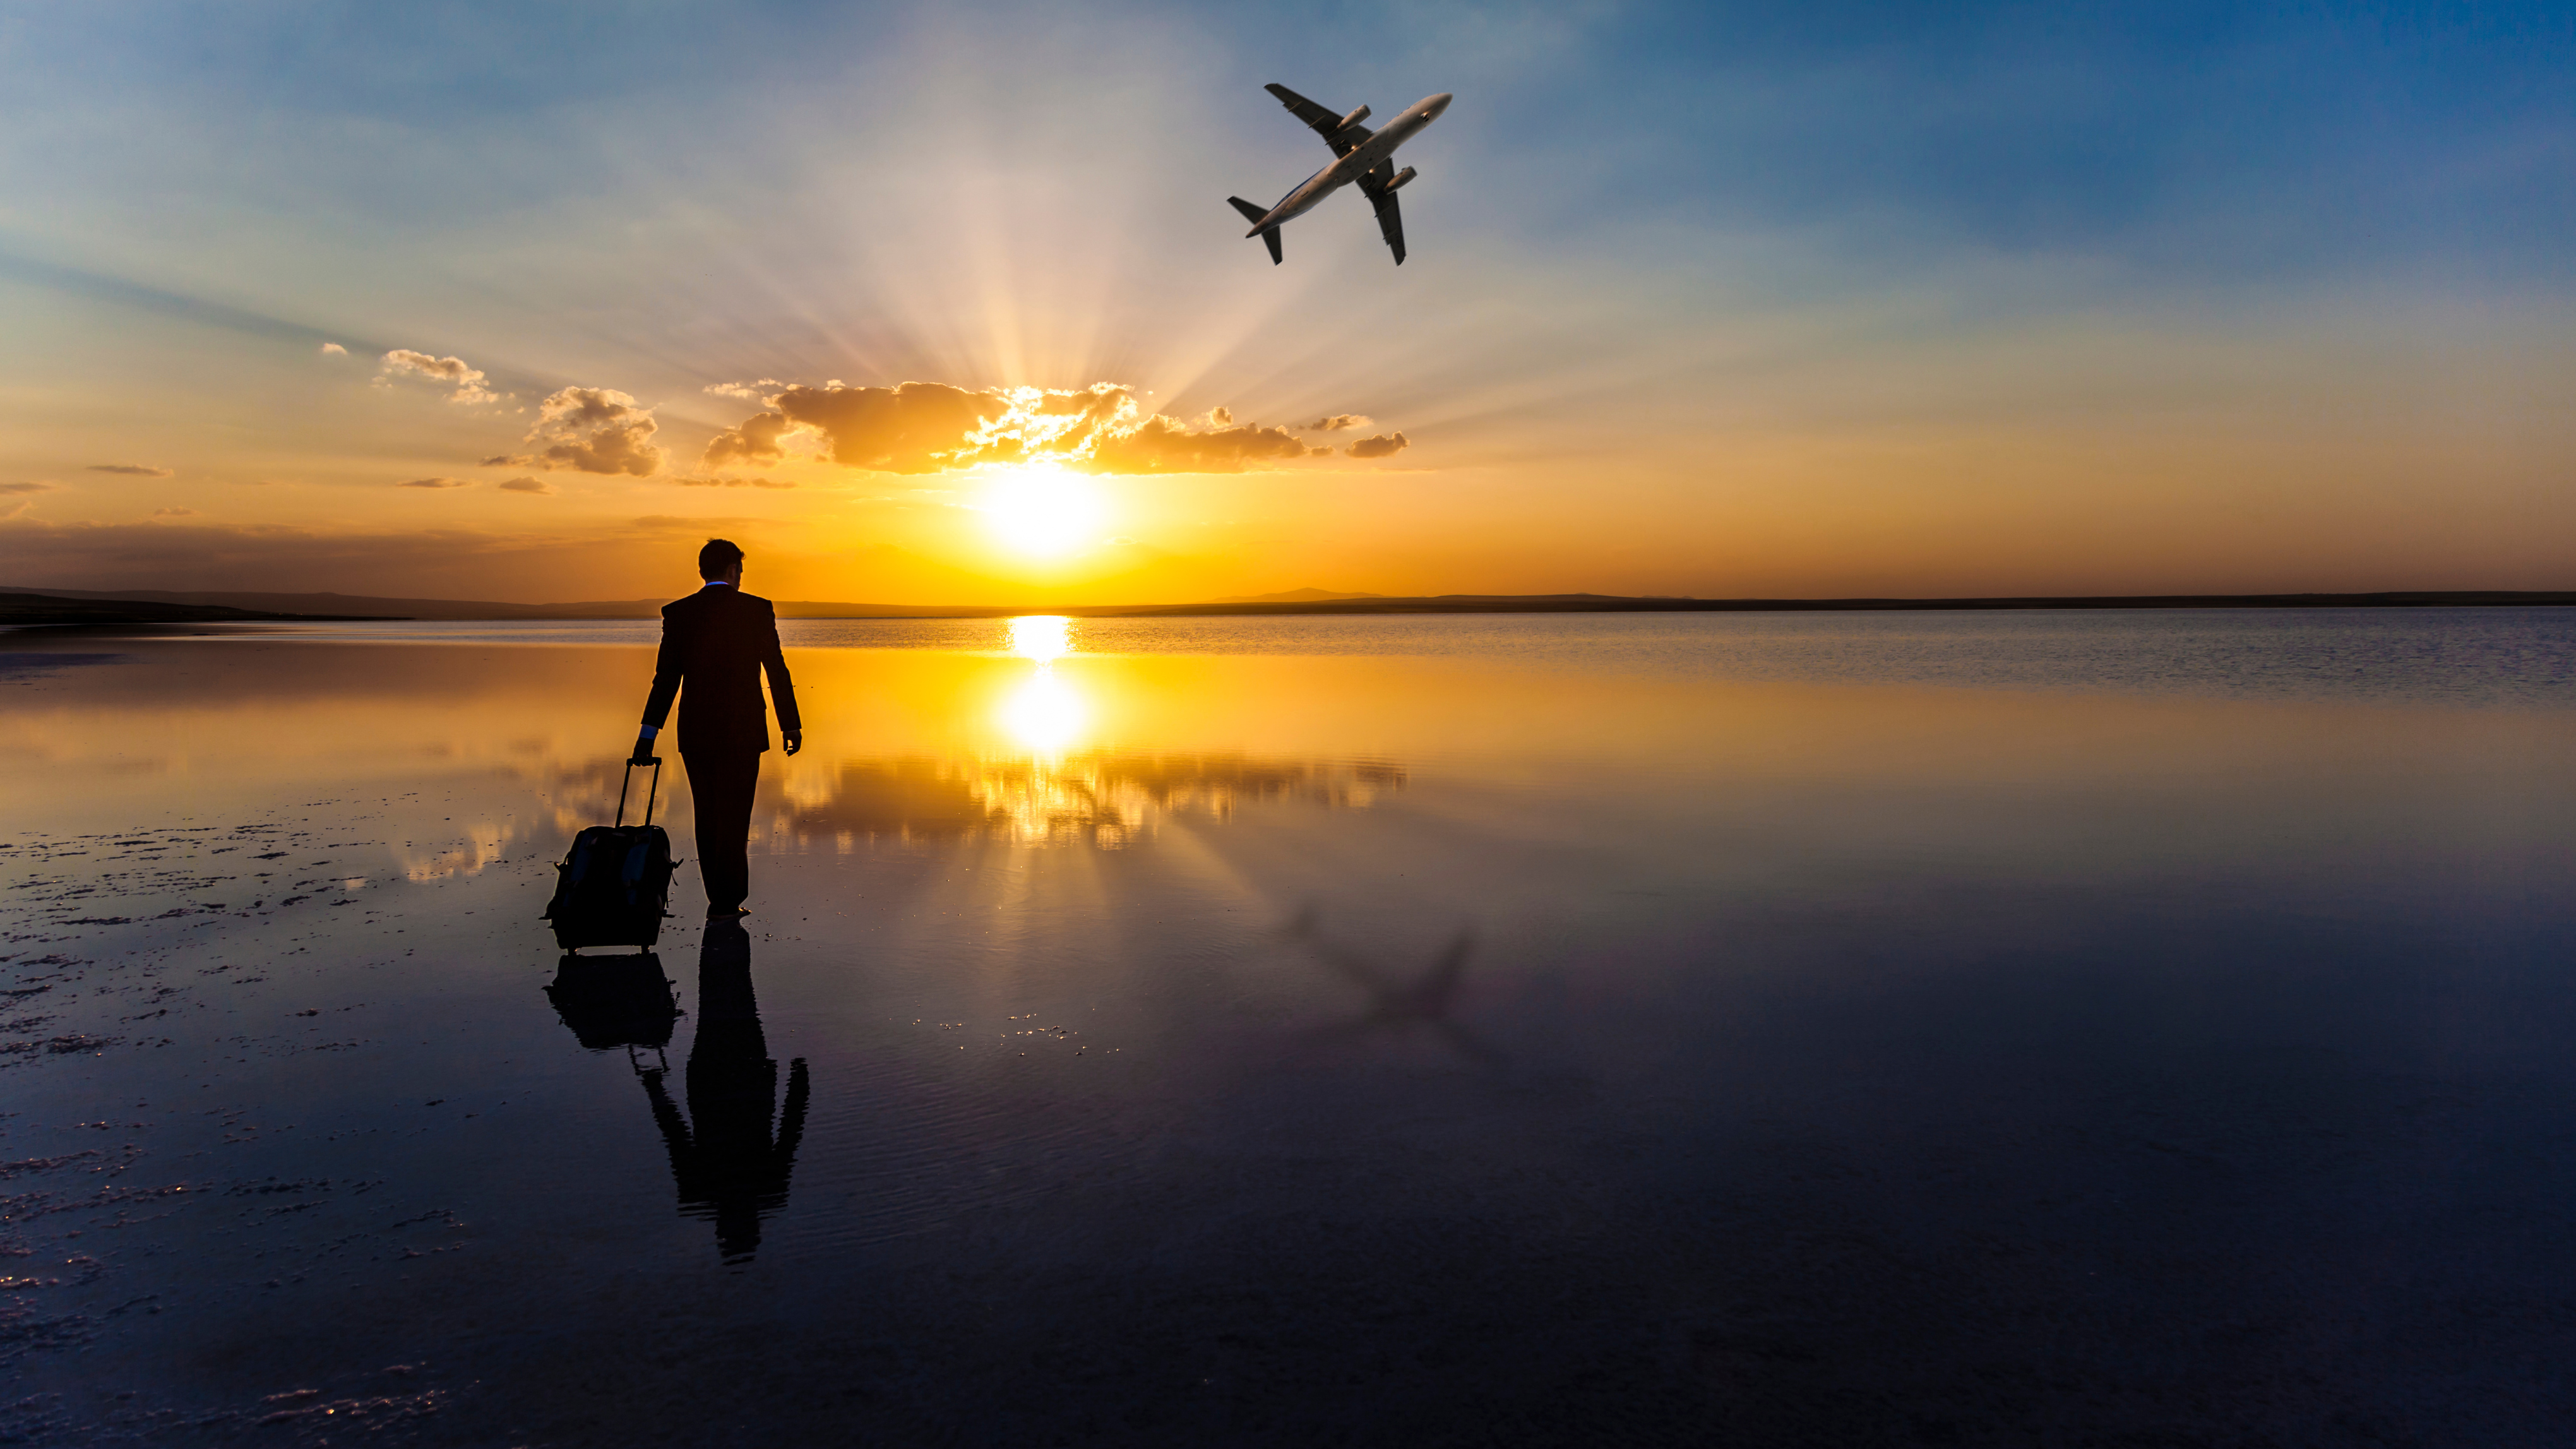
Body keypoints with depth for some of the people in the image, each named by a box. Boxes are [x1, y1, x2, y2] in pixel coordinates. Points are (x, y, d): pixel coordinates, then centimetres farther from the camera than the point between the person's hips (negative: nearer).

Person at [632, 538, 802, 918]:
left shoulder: (677, 613, 0)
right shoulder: (757, 610, -5)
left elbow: (666, 678, -3)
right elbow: (778, 672, -3)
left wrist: (648, 735, -1)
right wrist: (791, 725, 6)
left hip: (695, 733, 2)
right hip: (742, 731, -2)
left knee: (708, 817, 14)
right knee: (734, 816, 4)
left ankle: (721, 897, 21)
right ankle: (726, 902, 5)